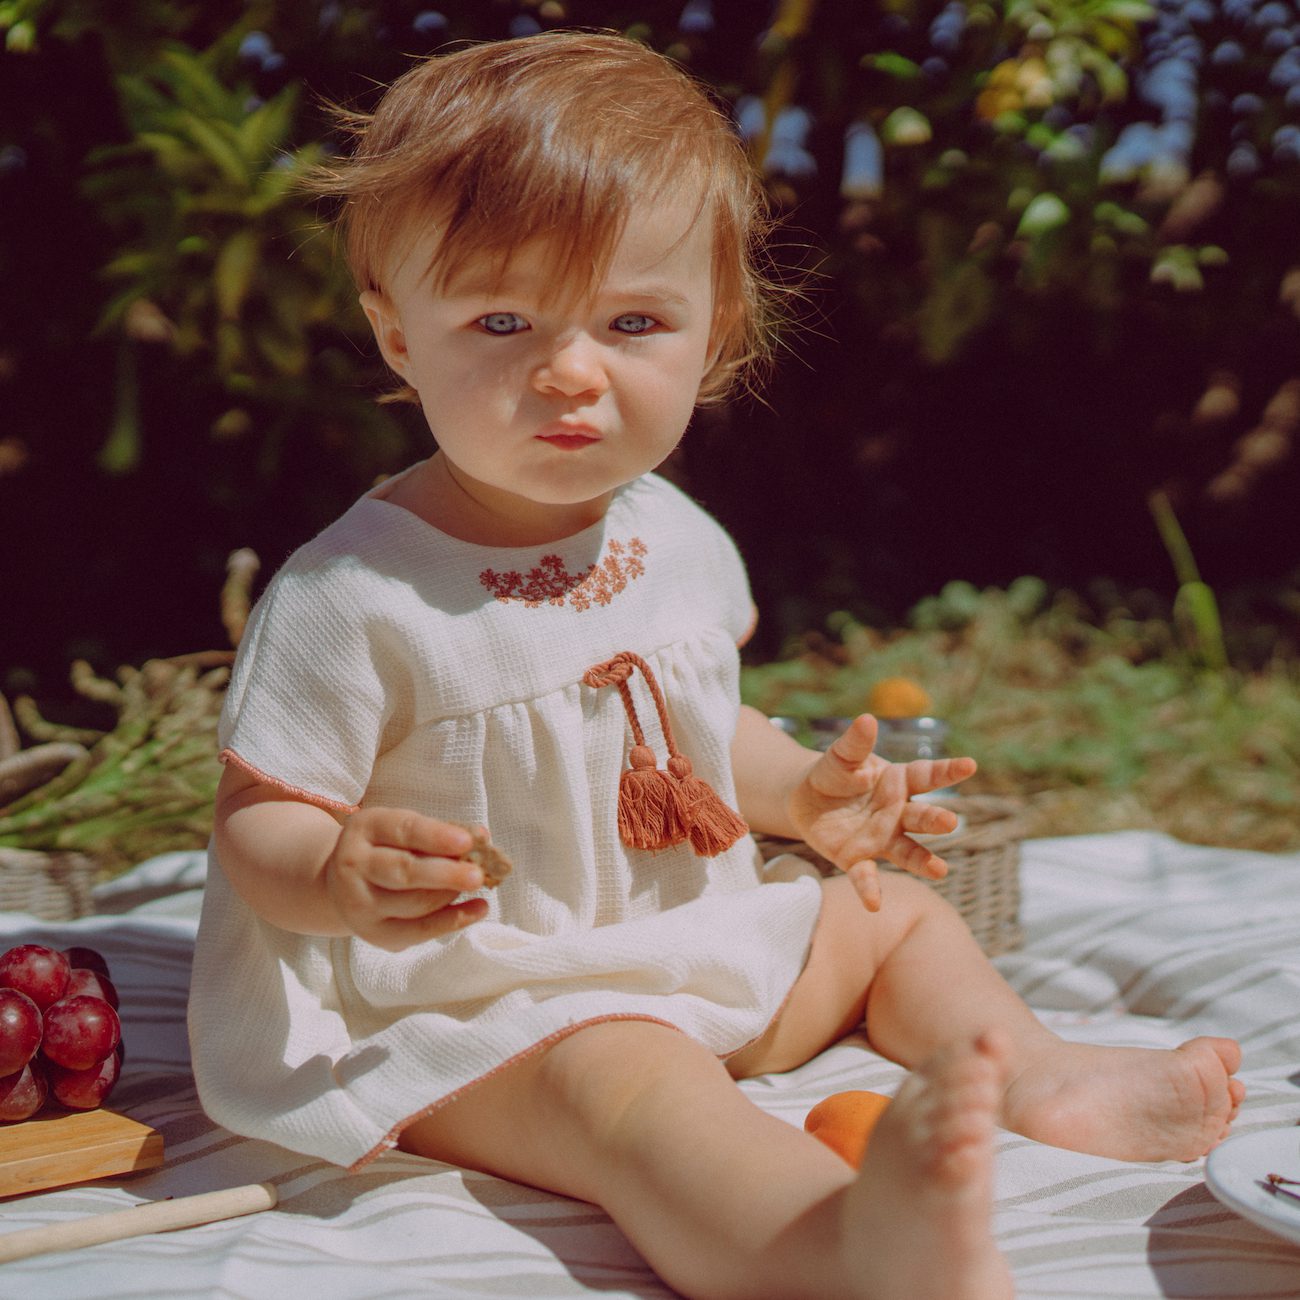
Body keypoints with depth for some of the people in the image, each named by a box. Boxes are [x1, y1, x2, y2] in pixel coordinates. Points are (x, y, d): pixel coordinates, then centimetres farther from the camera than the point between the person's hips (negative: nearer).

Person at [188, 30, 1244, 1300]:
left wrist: (803, 793, 4)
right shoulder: (353, 596, -20)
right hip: (486, 1004, -8)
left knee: (891, 910, 16)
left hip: (704, 937, 8)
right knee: (628, 1087, -37)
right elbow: (256, 818, -16)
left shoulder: (677, 539, 3)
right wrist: (340, 878, -38)